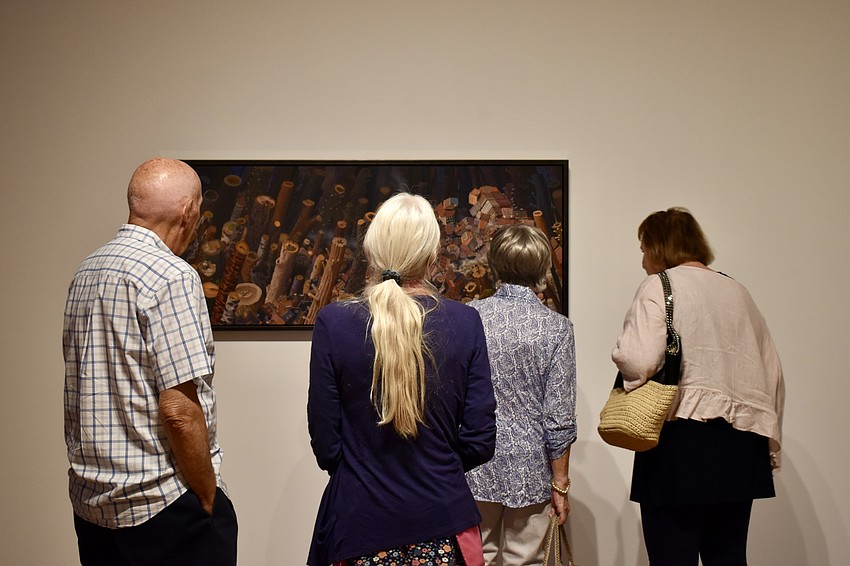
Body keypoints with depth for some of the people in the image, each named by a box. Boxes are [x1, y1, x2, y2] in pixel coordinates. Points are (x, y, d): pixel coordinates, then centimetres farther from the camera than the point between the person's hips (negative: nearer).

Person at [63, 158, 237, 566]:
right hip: (161, 505, -8)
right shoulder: (172, 276, -17)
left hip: (89, 501, 8)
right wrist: (209, 499, -11)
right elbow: (179, 409, -20)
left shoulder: (85, 272, 9)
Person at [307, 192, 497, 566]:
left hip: (359, 522, -1)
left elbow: (325, 444, -8)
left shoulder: (332, 323, -13)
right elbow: (480, 442, -6)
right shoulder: (465, 323, -10)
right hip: (443, 521, 1)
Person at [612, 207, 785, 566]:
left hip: (680, 440, -6)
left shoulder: (659, 286, -4)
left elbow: (638, 360, -20)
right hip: (740, 447, 7)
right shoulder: (738, 292, 15)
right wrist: (771, 446, 22)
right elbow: (773, 376, 16)